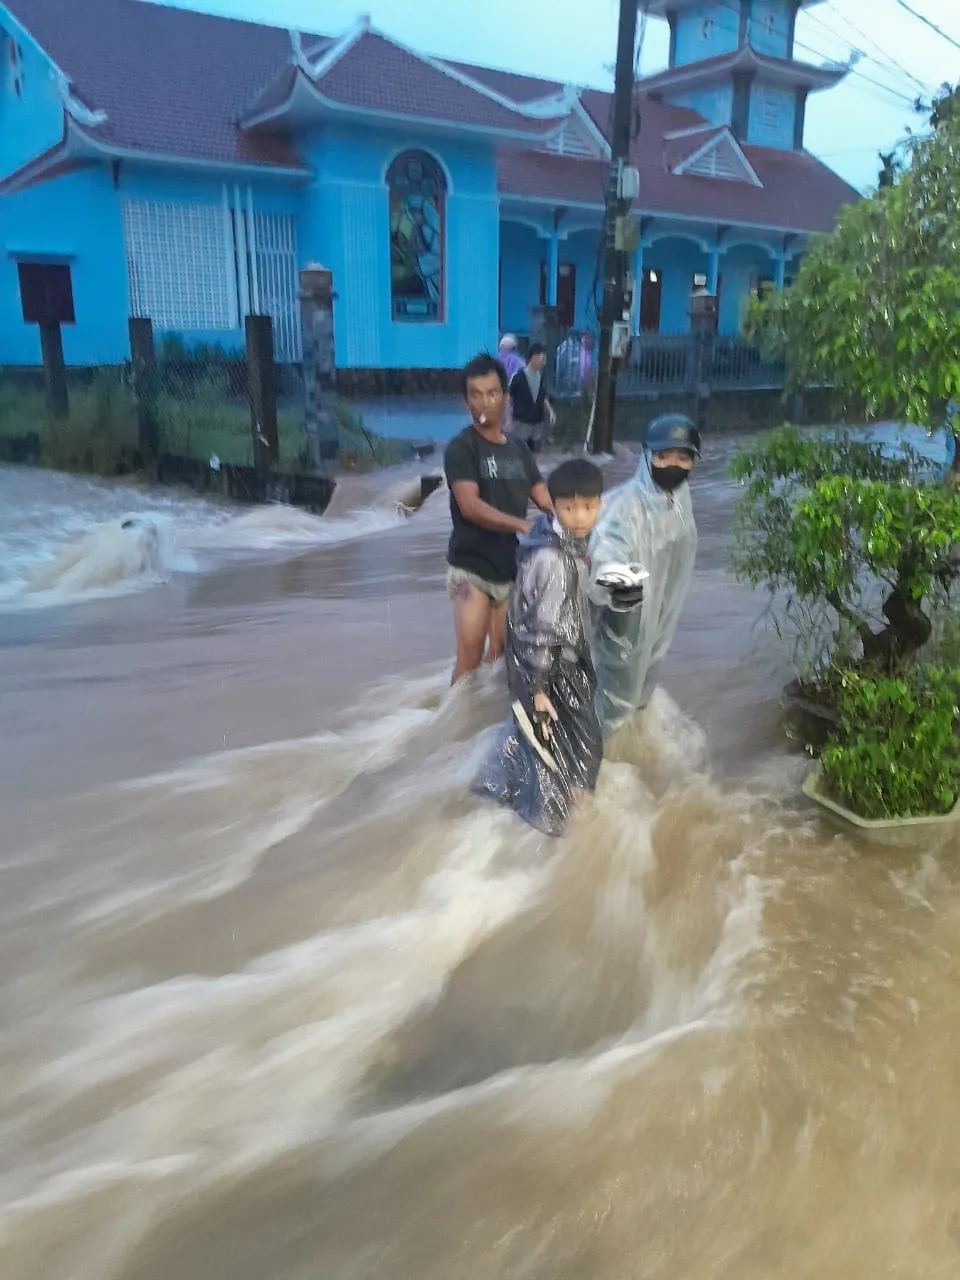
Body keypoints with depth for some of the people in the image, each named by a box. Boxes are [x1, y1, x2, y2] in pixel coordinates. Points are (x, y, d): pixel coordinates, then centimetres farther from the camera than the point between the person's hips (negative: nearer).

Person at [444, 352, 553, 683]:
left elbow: (547, 500, 7)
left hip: (512, 568, 6)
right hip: (472, 569, -5)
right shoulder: (461, 448, -7)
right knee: (470, 658, -8)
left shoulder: (518, 448, 11)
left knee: (501, 655, 13)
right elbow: (470, 506, -21)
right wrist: (524, 526, -31)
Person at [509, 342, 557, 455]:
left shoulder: (541, 376, 5)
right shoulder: (518, 376, -14)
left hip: (537, 423, 6)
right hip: (521, 423, -6)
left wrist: (550, 411, 2)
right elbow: (508, 398, -10)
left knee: (533, 455, 14)